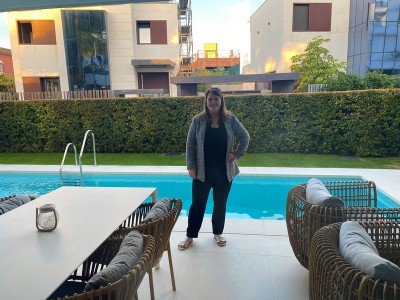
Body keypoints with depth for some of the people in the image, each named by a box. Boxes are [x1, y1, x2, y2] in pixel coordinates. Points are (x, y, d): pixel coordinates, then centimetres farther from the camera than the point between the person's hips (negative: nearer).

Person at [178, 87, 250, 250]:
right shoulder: (198, 120, -5)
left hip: (224, 171, 1)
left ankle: (218, 233, 34)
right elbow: (190, 144, -3)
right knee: (197, 204, 8)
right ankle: (190, 236, 24)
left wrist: (237, 154, -1)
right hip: (202, 171, -1)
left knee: (220, 204, 14)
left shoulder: (230, 119, -2)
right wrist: (191, 166, -7)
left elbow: (245, 137, 7)